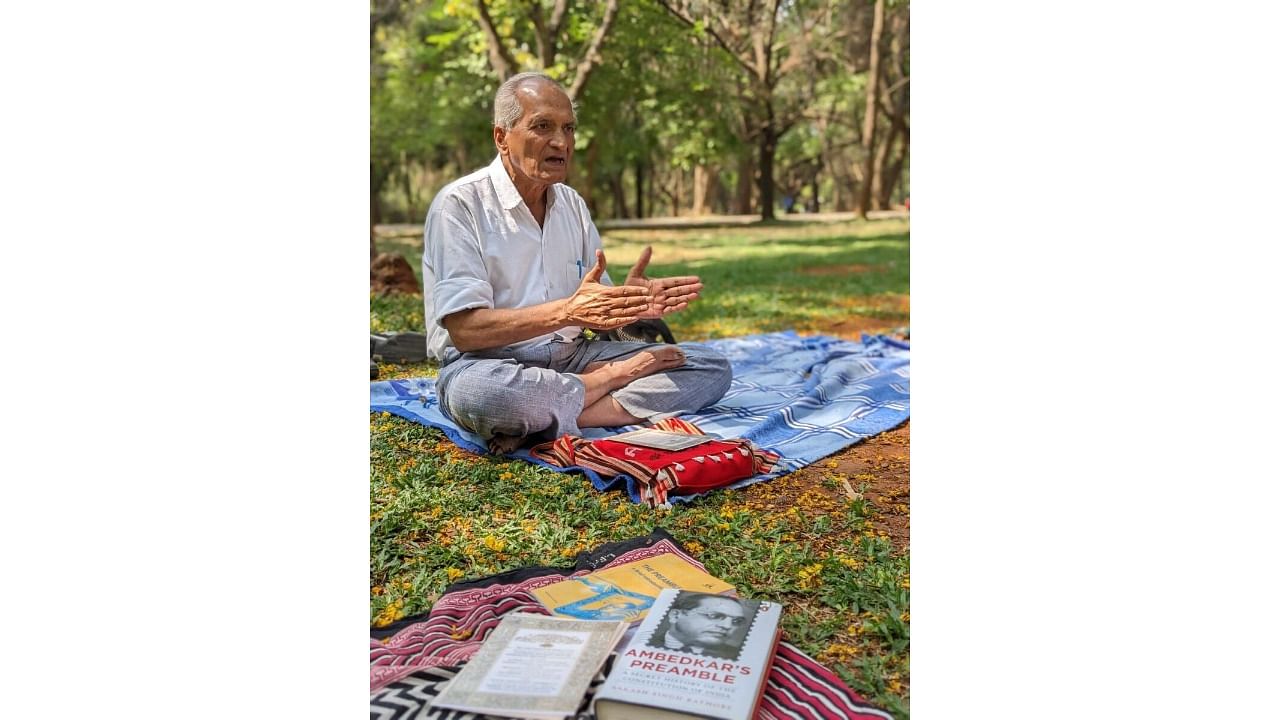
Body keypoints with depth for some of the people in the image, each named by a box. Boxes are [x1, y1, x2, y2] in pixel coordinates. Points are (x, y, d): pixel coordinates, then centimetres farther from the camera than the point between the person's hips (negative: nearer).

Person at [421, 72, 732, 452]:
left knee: (712, 367, -6)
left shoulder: (572, 204, 12)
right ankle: (613, 378, -14)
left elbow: (596, 310, 11)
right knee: (476, 391, -42)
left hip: (571, 356, 6)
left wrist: (630, 300, -13)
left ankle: (539, 422, -22)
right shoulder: (459, 204, -9)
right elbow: (465, 330, -18)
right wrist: (567, 311, -29)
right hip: (490, 363, -6)